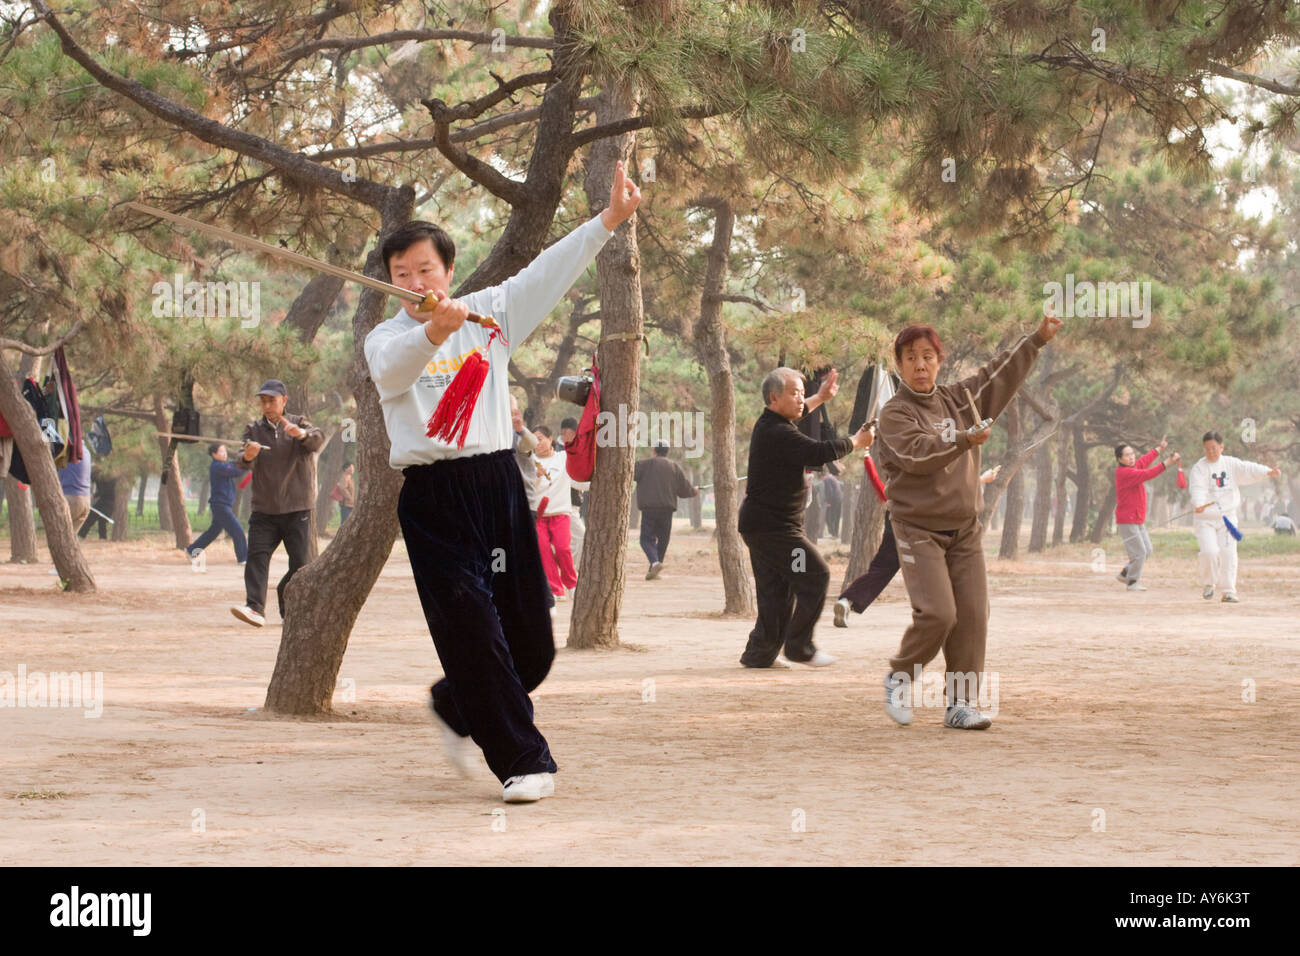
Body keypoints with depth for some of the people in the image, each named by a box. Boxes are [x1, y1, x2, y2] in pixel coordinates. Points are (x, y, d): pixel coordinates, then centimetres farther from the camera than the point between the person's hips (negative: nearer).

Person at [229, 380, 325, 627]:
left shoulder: (299, 423, 5)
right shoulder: (253, 429, 9)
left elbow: (318, 440, -16)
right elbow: (243, 464, -6)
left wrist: (302, 434, -40)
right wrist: (247, 456, -31)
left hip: (297, 509, -1)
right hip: (264, 510, 1)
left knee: (300, 563, -2)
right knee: (257, 557, -16)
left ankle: (288, 606, 22)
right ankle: (255, 608, -26)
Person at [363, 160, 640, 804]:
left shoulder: (487, 314, 10)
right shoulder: (387, 340, -1)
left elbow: (551, 272, 5)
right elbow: (392, 368, -25)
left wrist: (610, 218, -5)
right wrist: (433, 332, -46)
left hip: (497, 482, 4)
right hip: (432, 495, -4)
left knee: (530, 641, 6)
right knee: (472, 629, -10)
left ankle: (456, 709, 34)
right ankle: (524, 760, 0)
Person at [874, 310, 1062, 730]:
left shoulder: (958, 399, 11)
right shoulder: (895, 413, -6)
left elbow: (1001, 374, 19)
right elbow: (917, 454, -22)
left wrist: (1038, 338, 15)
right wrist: (965, 440, -32)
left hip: (965, 529, 6)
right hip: (918, 528, -6)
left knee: (973, 616, -2)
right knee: (937, 613, -16)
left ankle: (961, 703, 3)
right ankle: (899, 678, 8)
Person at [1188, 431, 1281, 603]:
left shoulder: (1231, 464, 5)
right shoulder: (1199, 468, -4)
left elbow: (1248, 469, -9)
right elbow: (1197, 489, -18)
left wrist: (1267, 472, -28)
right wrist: (1199, 504, -39)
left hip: (1227, 516, 3)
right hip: (1205, 519, -3)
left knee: (1228, 553, -6)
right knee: (1210, 551, -17)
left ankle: (1228, 591, 2)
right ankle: (1208, 584, 9)